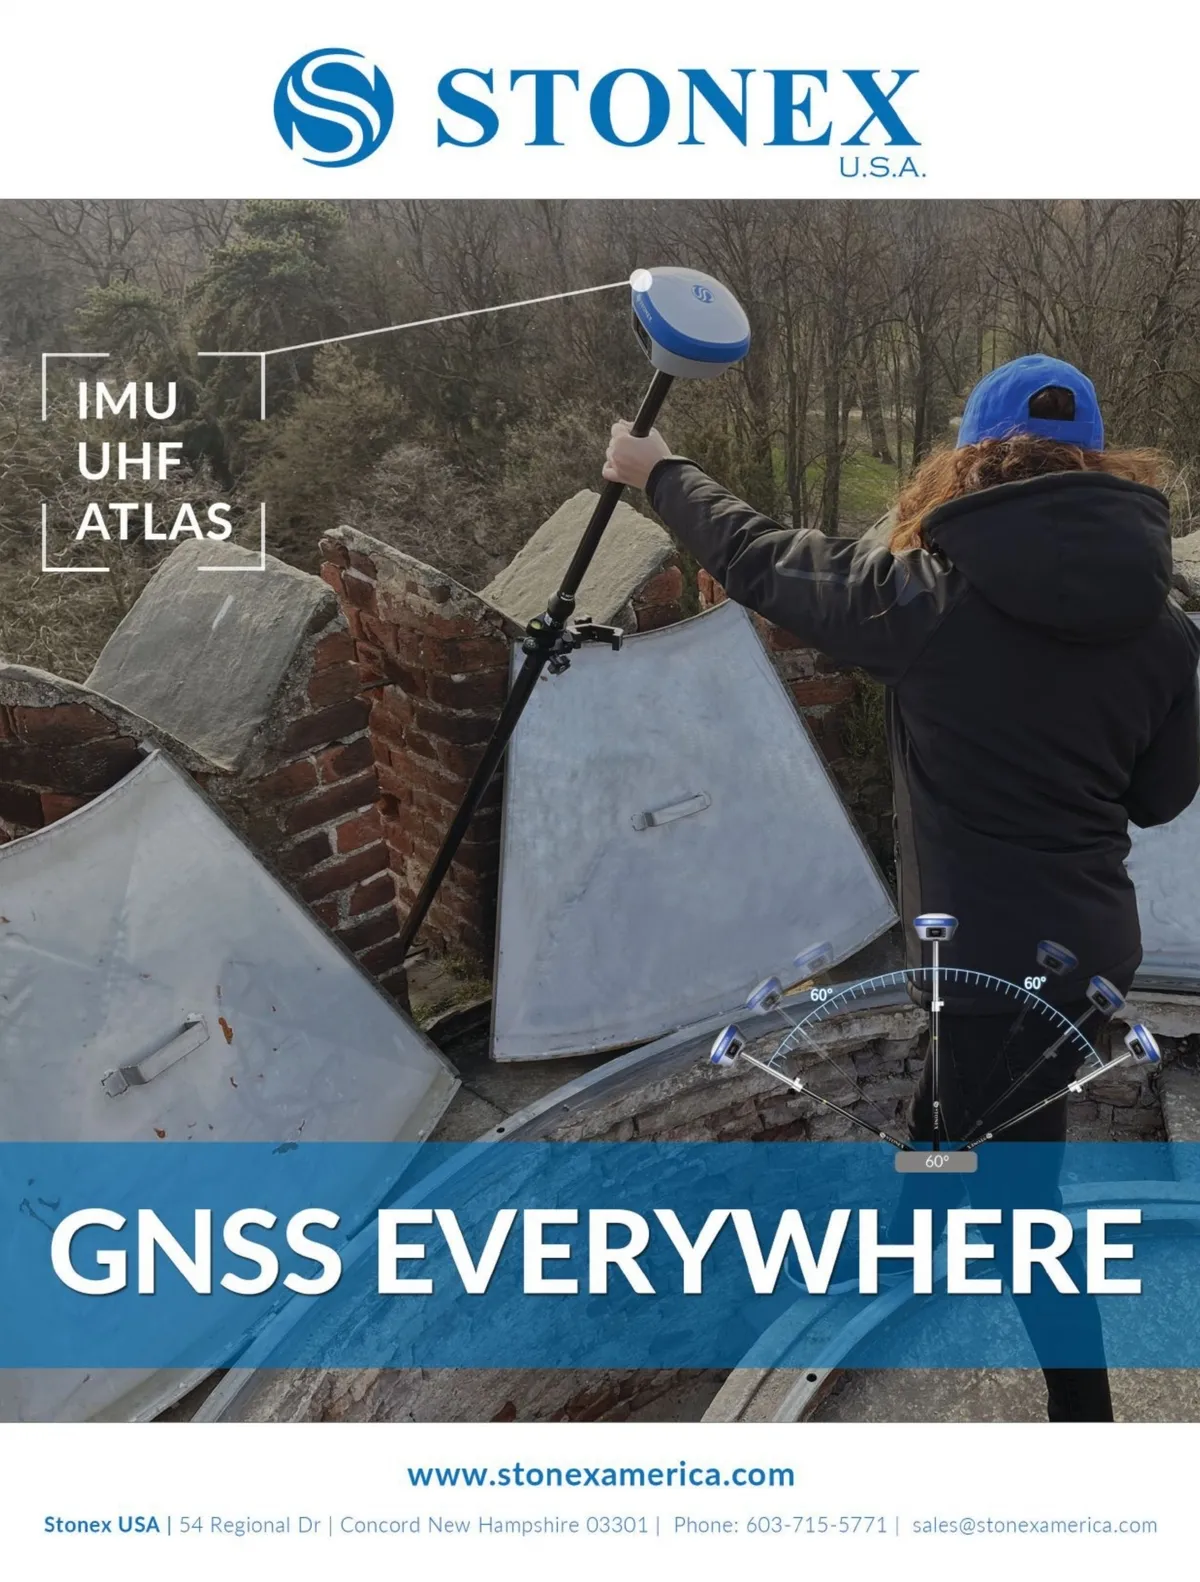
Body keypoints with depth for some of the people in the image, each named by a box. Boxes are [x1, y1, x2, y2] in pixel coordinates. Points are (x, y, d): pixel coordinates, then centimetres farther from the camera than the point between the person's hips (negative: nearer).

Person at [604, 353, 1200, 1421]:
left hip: (997, 953, -6)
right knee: (952, 1143, 26)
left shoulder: (931, 594, -14)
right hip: (1093, 942, 7)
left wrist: (659, 474, 16)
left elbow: (760, 560, 0)